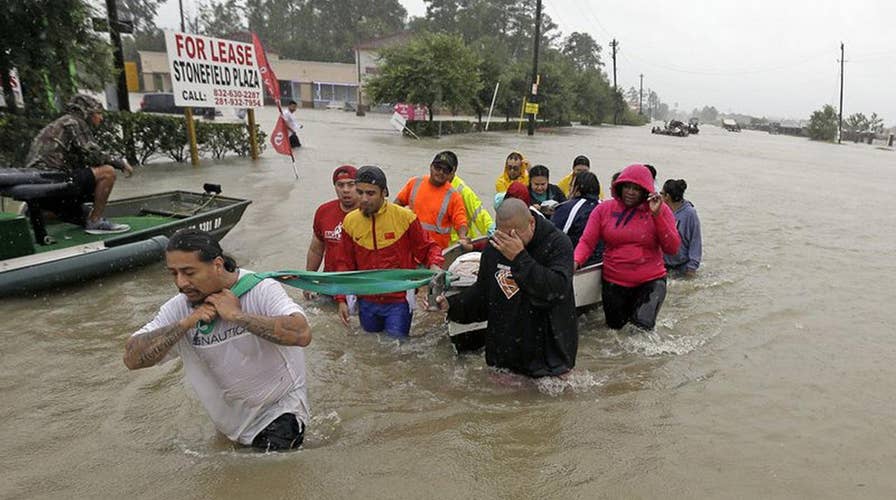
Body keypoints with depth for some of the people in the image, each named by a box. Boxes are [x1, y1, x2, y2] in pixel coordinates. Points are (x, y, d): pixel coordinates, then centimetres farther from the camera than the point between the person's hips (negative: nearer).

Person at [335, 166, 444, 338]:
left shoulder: (405, 217, -12)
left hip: (398, 301, -3)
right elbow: (345, 263, 7)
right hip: (366, 302, 4)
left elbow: (428, 247, -1)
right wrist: (342, 300, 2)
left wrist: (434, 265, -22)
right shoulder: (350, 221, -1)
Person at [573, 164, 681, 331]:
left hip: (650, 281, -1)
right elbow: (586, 242, -7)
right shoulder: (604, 209, -4)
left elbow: (672, 248, -11)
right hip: (614, 284, 2)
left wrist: (657, 215, -20)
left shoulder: (660, 209, -4)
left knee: (642, 326, -16)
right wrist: (576, 261, -28)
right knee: (615, 327, 17)